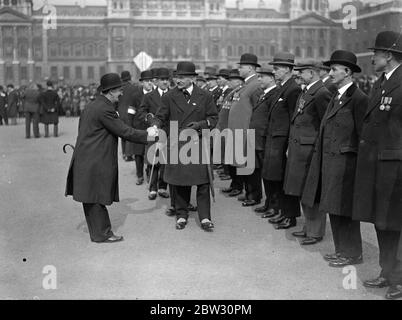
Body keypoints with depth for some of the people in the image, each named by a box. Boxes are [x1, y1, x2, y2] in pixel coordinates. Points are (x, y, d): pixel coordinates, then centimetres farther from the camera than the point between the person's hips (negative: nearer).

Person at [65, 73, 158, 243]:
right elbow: (124, 131, -16)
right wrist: (147, 135, -6)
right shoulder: (104, 109, -18)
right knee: (97, 197, -1)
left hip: (85, 158, 10)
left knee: (92, 197, 15)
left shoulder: (92, 106, 14)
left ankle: (97, 230, 26)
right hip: (96, 162, -10)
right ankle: (102, 233, 9)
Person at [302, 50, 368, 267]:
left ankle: (352, 253, 11)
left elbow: (362, 135, -14)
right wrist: (320, 153, 14)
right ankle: (341, 250, 25)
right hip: (329, 161, 9)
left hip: (345, 163, -9)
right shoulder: (336, 98, 16)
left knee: (344, 210, -1)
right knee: (334, 209, 14)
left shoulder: (359, 99, -12)